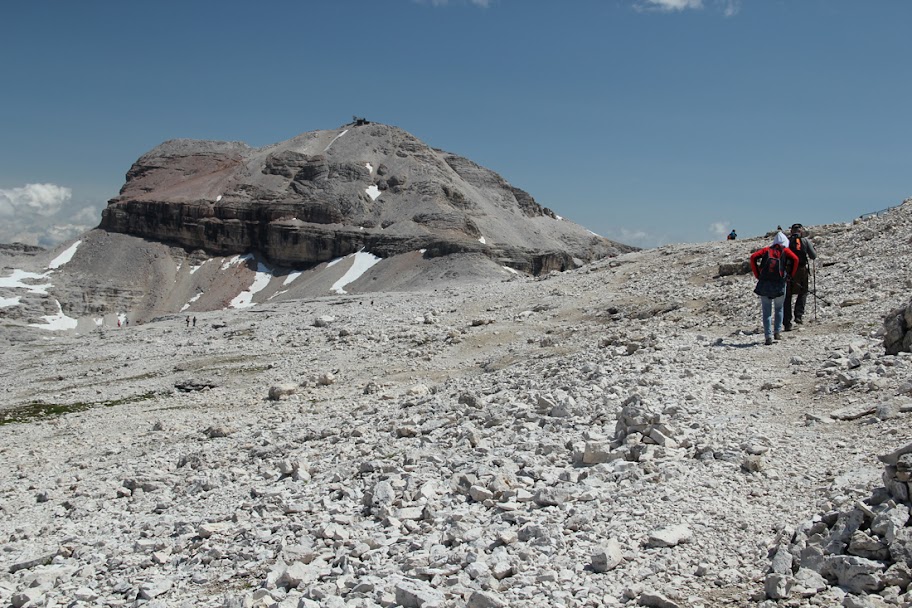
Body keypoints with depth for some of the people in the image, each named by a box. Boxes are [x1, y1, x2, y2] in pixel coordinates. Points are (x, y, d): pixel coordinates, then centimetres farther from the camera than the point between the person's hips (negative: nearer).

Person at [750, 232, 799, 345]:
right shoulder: (785, 250, 13)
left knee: (766, 311, 4)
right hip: (779, 284, -1)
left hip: (764, 283, 1)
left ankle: (768, 337, -4)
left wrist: (757, 275, 5)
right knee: (779, 308, 21)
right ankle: (777, 332, 16)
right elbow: (795, 259, -6)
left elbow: (753, 257, 3)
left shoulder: (767, 249, 17)